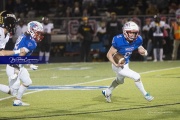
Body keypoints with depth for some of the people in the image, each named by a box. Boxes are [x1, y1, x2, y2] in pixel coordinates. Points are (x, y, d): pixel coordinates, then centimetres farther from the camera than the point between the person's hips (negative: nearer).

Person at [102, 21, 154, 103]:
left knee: (120, 81, 32)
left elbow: (141, 50, -2)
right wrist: (116, 64, -38)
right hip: (119, 67, -8)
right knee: (137, 77, -13)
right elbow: (109, 54, -24)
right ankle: (145, 95, 9)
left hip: (126, 64, 8)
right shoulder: (119, 41, -32)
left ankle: (107, 92, 57)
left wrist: (144, 52, -27)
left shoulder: (137, 40, -16)